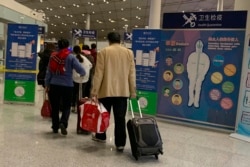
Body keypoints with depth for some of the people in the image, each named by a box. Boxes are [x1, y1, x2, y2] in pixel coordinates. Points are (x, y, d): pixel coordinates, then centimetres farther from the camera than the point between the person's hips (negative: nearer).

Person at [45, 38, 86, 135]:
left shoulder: (53, 57, 3)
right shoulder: (71, 57, -6)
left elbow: (49, 72, 8)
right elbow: (81, 71, -12)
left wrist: (47, 85, 17)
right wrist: (82, 74, 11)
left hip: (54, 85, 3)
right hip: (67, 86, -2)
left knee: (54, 107, 15)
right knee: (66, 106, 11)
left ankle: (55, 127, 21)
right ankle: (63, 123, -11)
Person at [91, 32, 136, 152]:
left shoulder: (103, 52, -2)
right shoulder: (129, 53, 6)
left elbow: (98, 74, -6)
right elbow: (132, 74, 5)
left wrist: (94, 92, -4)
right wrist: (133, 92, 10)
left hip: (106, 90, -1)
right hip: (123, 91, 2)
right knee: (120, 118, 3)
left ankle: (101, 136, 34)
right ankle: (120, 144, 4)